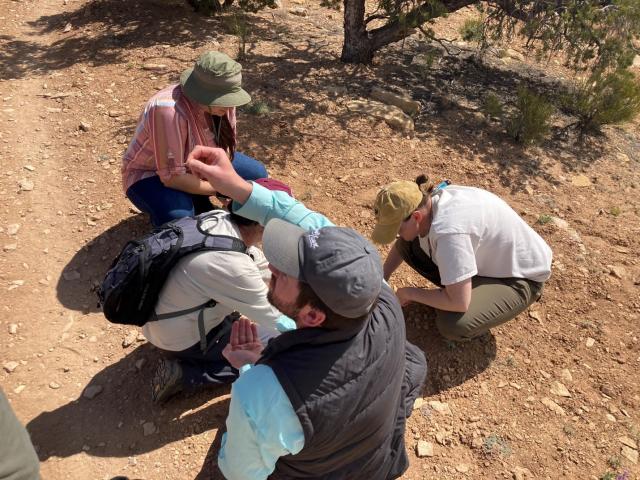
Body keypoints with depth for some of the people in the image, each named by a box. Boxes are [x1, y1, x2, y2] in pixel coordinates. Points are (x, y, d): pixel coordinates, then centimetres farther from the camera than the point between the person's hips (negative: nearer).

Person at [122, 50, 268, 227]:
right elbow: (172, 177, -36)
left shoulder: (220, 99, -18)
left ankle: (198, 203, 8)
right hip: (151, 175, -6)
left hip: (195, 164, 7)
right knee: (179, 218, -36)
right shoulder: (169, 111, -38)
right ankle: (161, 210, 1)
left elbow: (223, 146, -7)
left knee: (257, 174, -7)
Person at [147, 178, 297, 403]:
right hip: (179, 340, -7)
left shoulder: (217, 217, -14)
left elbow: (260, 264, 3)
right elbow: (277, 323, -21)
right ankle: (182, 374, -2)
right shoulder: (234, 267, -36)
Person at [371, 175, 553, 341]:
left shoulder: (448, 231, -40)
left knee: (451, 324, -31)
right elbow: (402, 245, 8)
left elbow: (459, 303, -35)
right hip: (487, 257, 8)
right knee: (407, 245, -5)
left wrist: (410, 293, -21)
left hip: (520, 275, -8)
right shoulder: (425, 202, -15)